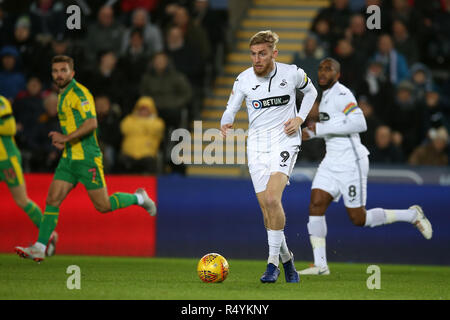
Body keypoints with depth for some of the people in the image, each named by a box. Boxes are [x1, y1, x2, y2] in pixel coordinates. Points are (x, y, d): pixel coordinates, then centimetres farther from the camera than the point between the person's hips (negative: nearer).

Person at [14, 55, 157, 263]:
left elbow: (91, 123, -25)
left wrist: (66, 137, -26)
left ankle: (138, 198, 23)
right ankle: (39, 248, -5)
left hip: (87, 158, -8)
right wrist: (61, 140, 13)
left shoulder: (79, 93, -14)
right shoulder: (63, 95, 15)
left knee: (103, 206, -1)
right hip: (69, 158, 8)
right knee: (52, 200, -2)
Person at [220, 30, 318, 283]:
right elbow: (231, 108, 8)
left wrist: (300, 118, 0)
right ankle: (286, 257, 24)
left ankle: (273, 262, -17)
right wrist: (226, 123, -15)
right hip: (257, 146, 3)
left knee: (272, 199, -23)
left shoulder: (292, 73, -4)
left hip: (285, 141, -3)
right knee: (267, 208, 1)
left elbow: (310, 91, 15)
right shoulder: (244, 80, -2)